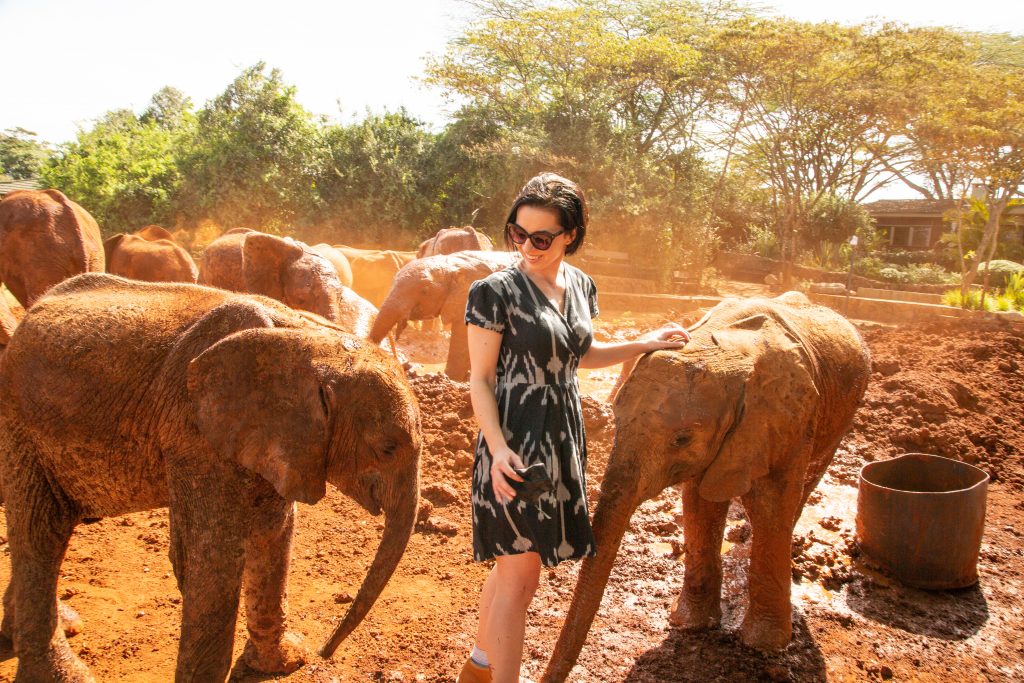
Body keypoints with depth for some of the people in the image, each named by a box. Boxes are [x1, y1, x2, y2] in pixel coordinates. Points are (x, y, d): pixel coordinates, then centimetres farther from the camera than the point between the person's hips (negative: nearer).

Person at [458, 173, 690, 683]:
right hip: (516, 444, -6)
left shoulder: (580, 286, 5)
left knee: (516, 560, 17)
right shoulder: (496, 291, -13)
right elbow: (480, 379, -12)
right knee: (520, 572, -1)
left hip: (562, 441, 6)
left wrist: (644, 344, 16)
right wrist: (499, 448, -23)